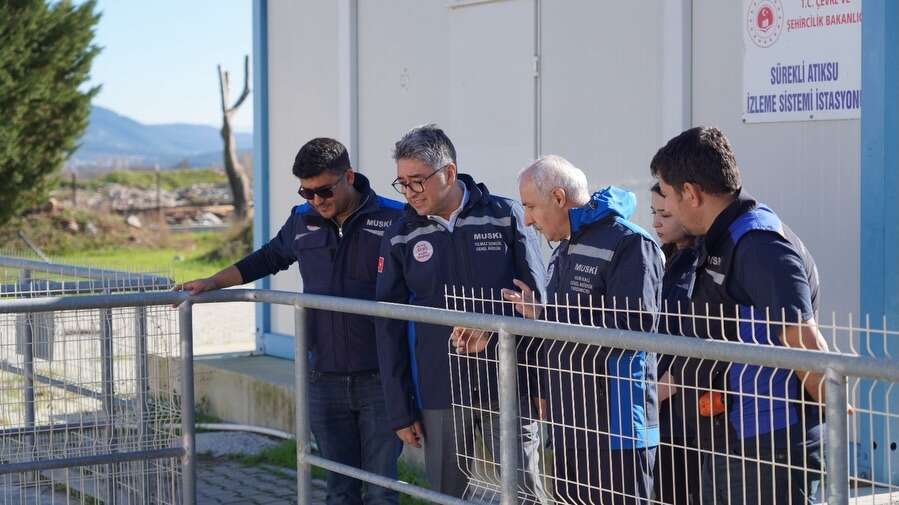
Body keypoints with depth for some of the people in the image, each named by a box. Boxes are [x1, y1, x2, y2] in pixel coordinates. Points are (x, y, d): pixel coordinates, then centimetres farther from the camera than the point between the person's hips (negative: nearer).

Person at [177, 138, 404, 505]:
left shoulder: (394, 220, -7)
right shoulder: (302, 222, 8)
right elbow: (268, 258, 26)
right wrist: (213, 283, 23)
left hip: (380, 380, -4)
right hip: (325, 380, 4)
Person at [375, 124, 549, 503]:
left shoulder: (505, 217, -2)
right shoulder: (400, 237, 4)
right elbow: (390, 328, 7)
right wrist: (400, 411, 5)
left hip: (508, 387, -2)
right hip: (440, 396, 2)